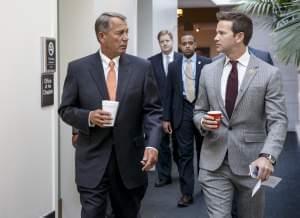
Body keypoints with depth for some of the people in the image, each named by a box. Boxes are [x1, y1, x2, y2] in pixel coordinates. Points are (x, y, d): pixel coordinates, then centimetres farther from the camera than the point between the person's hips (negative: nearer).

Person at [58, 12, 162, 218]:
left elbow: (153, 110, -1)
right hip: (93, 160, -1)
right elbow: (66, 109, 4)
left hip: (130, 158, 2)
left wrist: (152, 145, -17)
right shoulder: (78, 68, -1)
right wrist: (88, 117, -17)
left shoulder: (142, 67, 1)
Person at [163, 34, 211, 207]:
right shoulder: (173, 66, 6)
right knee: (184, 154, 0)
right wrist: (166, 118, 1)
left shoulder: (207, 63, 0)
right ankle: (187, 193, 4)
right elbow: (169, 93, 6)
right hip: (182, 113, 1)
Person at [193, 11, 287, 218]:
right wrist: (202, 121, -10)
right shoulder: (208, 71, 6)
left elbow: (278, 121, -10)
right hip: (213, 161, 2)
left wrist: (267, 155, -26)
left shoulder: (269, 73, -6)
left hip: (250, 161, -1)